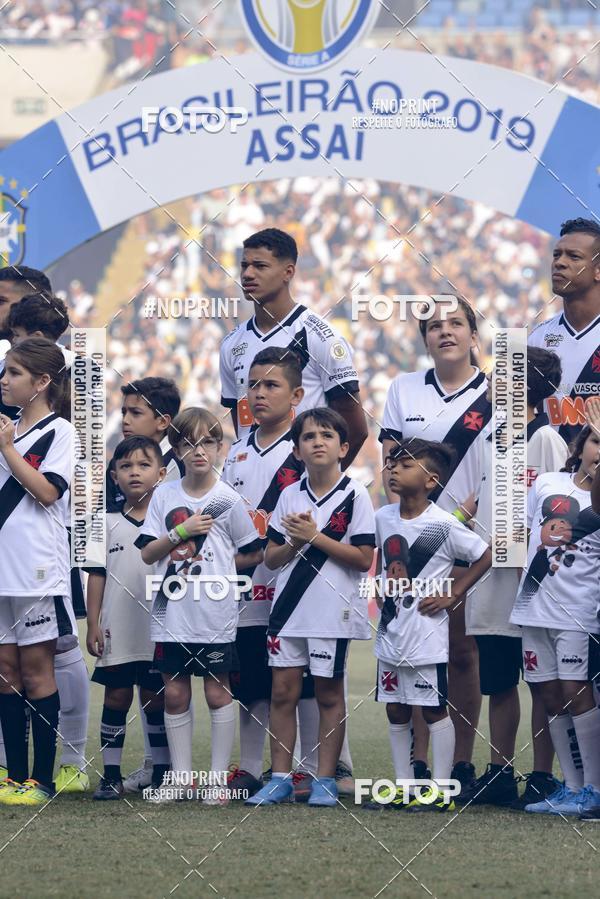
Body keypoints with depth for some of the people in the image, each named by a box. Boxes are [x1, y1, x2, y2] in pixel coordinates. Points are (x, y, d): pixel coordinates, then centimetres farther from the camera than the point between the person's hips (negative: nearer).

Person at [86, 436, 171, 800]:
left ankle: (162, 774, 11)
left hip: (158, 631, -1)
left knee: (157, 700, 4)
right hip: (117, 631, 1)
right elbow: (97, 576, 6)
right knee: (116, 698, 5)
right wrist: (93, 625, 1)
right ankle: (111, 775, 9)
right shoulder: (108, 524, 5)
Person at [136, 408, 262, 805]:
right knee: (175, 694, 6)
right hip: (172, 612, 3)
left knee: (217, 693, 2)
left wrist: (216, 566, -2)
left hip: (215, 614, -3)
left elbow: (253, 554, 5)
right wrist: (182, 532, -11)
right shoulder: (165, 495, 5)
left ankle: (219, 777, 6)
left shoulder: (228, 500, -2)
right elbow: (148, 553, 2)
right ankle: (182, 775, 14)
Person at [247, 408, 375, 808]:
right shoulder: (290, 496, 8)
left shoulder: (355, 495, -6)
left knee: (329, 694, 4)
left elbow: (364, 559, -11)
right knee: (283, 692, 4)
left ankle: (326, 779, 11)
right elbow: (271, 558, 10)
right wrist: (294, 543, -11)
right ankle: (281, 778, 12)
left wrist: (315, 537, -15)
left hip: (333, 611, -4)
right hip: (288, 608, 4)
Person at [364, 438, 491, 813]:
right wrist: (381, 589, 9)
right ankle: (404, 788, 20)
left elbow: (484, 557, -7)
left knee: (435, 709, 1)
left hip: (427, 637, -7)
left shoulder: (443, 525, -14)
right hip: (390, 633, 7)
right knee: (396, 711, 11)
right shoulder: (384, 518, 4)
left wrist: (451, 595, -9)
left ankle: (440, 792, 6)